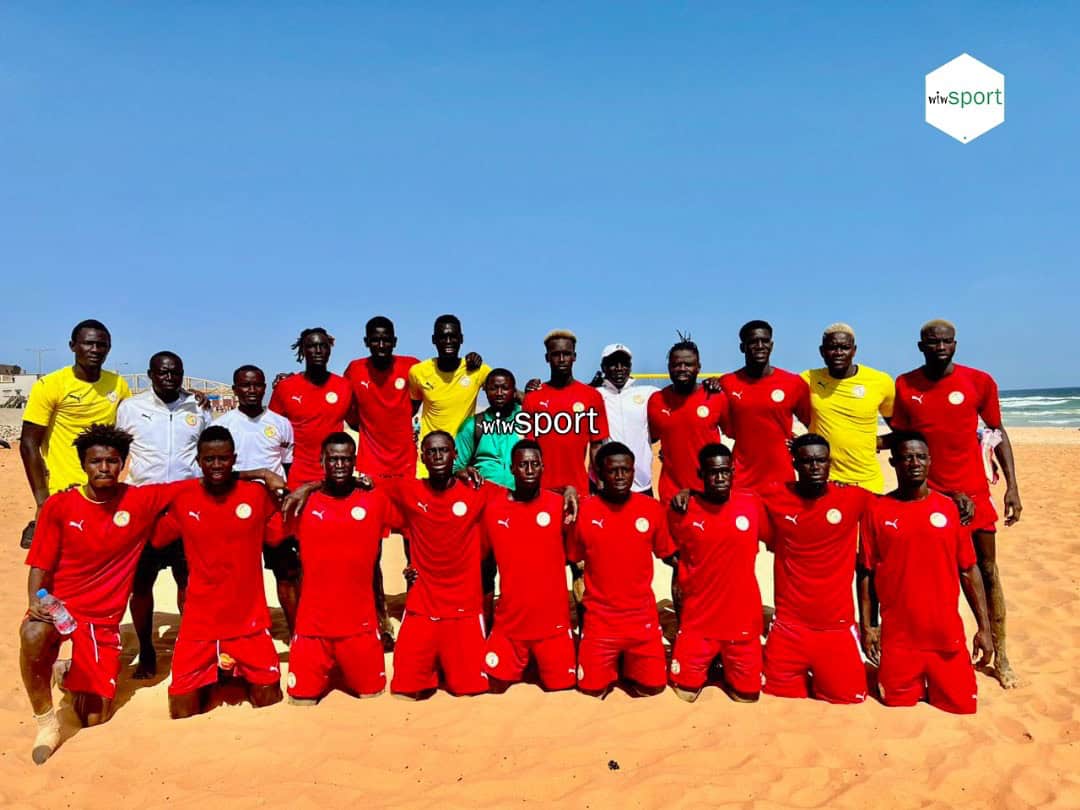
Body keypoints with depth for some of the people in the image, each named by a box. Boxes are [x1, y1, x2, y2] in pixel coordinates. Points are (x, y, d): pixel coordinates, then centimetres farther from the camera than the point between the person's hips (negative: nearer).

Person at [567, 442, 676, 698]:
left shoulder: (652, 508, -5)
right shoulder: (583, 510, -9)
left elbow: (668, 555, 5)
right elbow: (570, 558, 2)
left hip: (643, 617, 1)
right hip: (599, 618, -1)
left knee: (652, 686, 3)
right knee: (592, 688, 0)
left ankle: (628, 664, 34)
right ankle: (612, 664, 32)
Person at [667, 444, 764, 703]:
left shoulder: (752, 503, -7)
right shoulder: (682, 510, -11)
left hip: (743, 618, 1)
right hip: (697, 619, -1)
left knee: (747, 694, 10)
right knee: (686, 692, 3)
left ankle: (726, 667, 40)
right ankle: (706, 664, 34)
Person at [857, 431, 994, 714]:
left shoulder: (950, 508, 1)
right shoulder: (876, 511, -4)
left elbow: (968, 570, 4)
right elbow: (866, 573, -1)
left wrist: (984, 627, 3)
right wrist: (867, 626, -3)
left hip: (947, 635, 1)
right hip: (897, 637, -1)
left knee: (962, 705, 4)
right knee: (898, 703, 6)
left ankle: (932, 685, 30)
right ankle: (914, 685, 34)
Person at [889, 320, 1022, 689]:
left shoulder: (980, 381, -3)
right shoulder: (904, 385, -1)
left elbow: (998, 433, 4)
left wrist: (1012, 485, -1)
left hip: (973, 492, 0)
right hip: (926, 492, 1)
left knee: (986, 571, 7)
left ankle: (999, 655, 18)